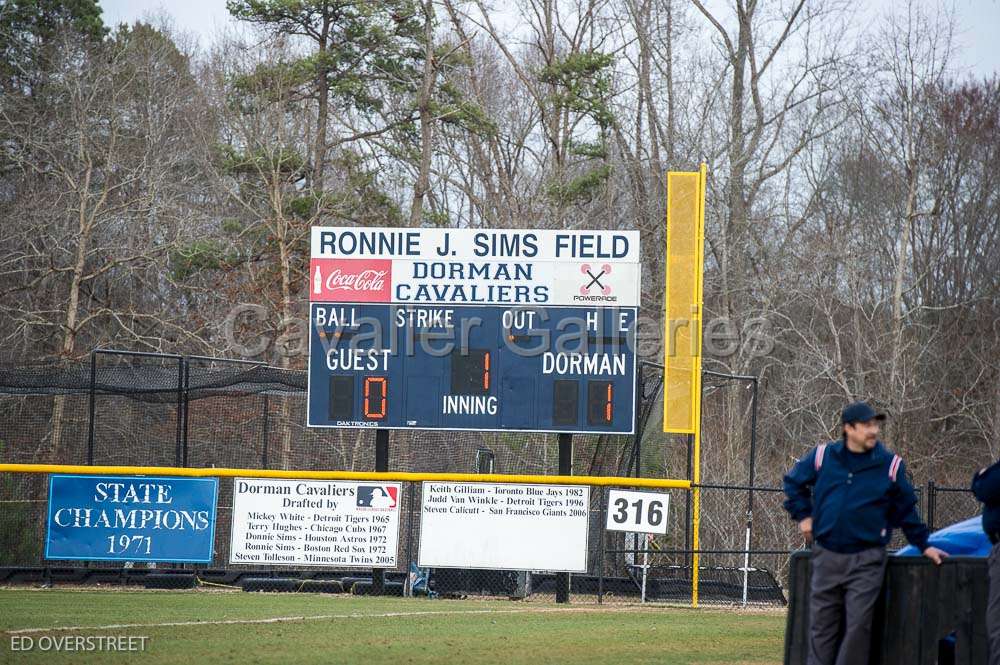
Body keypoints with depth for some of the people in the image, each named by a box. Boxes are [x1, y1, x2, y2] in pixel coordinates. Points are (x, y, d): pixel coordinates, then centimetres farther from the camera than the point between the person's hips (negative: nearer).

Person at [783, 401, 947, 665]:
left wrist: (924, 545, 8)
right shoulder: (823, 456, 2)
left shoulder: (891, 465, 0)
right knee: (822, 626, 6)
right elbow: (794, 482, 19)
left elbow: (906, 511, 10)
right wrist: (803, 515, 10)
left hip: (866, 561, -2)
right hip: (826, 556, 2)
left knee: (858, 626, -6)